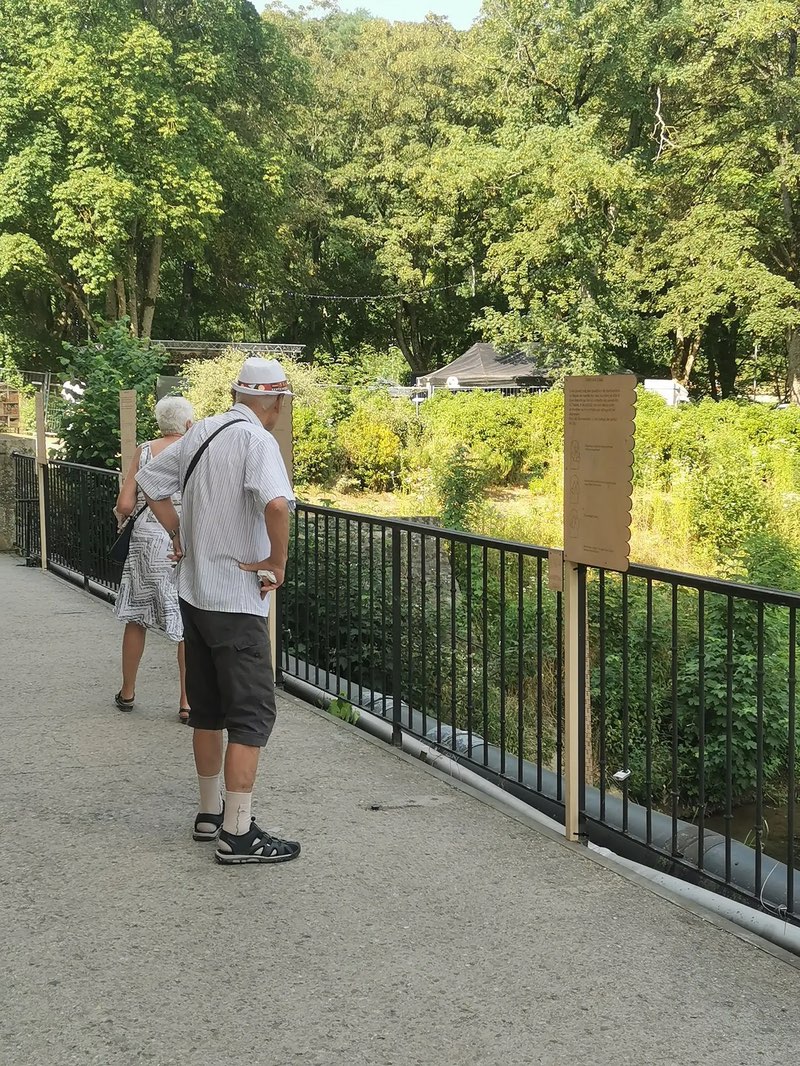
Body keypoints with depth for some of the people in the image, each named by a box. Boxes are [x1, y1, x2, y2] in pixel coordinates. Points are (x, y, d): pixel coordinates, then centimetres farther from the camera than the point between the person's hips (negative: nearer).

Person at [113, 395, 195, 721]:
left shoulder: (145, 451, 1)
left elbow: (125, 505, -3)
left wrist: (120, 514, 19)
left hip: (148, 541, 2)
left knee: (136, 617, 17)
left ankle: (127, 692, 29)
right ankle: (187, 703, 6)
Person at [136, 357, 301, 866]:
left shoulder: (201, 432, 7)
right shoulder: (257, 440, -17)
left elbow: (152, 481, 19)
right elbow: (276, 503, -35)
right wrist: (278, 562, -21)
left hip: (194, 592, 8)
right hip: (238, 601, -8)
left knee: (208, 708, 17)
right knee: (253, 713, -1)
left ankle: (210, 812, 28)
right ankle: (237, 834, -1)